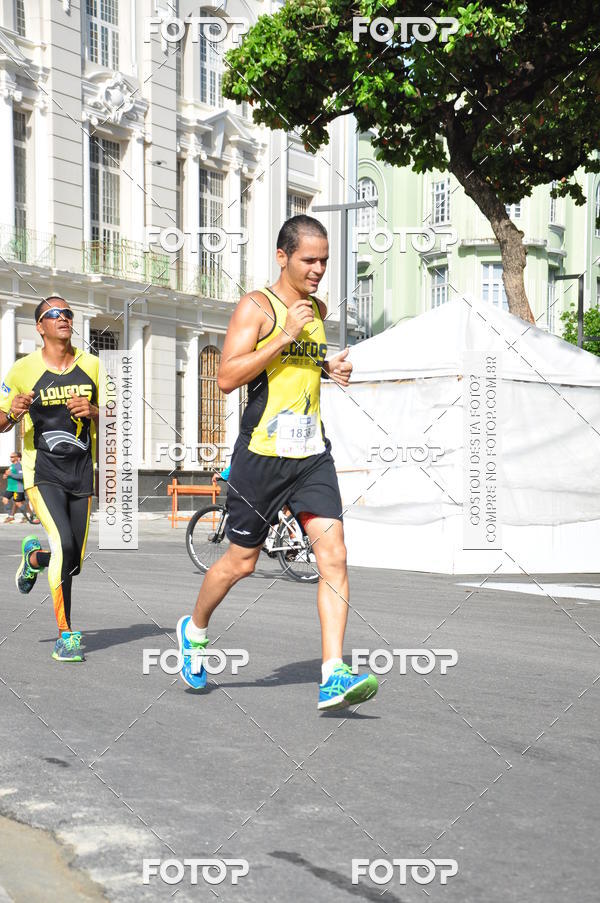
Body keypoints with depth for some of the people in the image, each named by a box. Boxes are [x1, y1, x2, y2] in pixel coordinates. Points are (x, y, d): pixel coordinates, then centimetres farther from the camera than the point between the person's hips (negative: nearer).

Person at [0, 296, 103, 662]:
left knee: (74, 562, 9)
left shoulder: (92, 366, 4)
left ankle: (34, 557, 45)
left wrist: (92, 411, -11)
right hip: (43, 473, -4)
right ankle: (66, 635, -14)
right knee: (64, 544, -24)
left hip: (81, 474, 4)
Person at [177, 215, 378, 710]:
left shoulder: (318, 309, 13)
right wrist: (285, 337, -22)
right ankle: (195, 629, 37)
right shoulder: (256, 306, -8)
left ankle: (334, 676, -12)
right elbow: (227, 377, -17)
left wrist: (329, 368, 9)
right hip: (262, 453, -5)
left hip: (312, 453, 5)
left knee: (333, 554, -11)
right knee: (241, 562, 8)